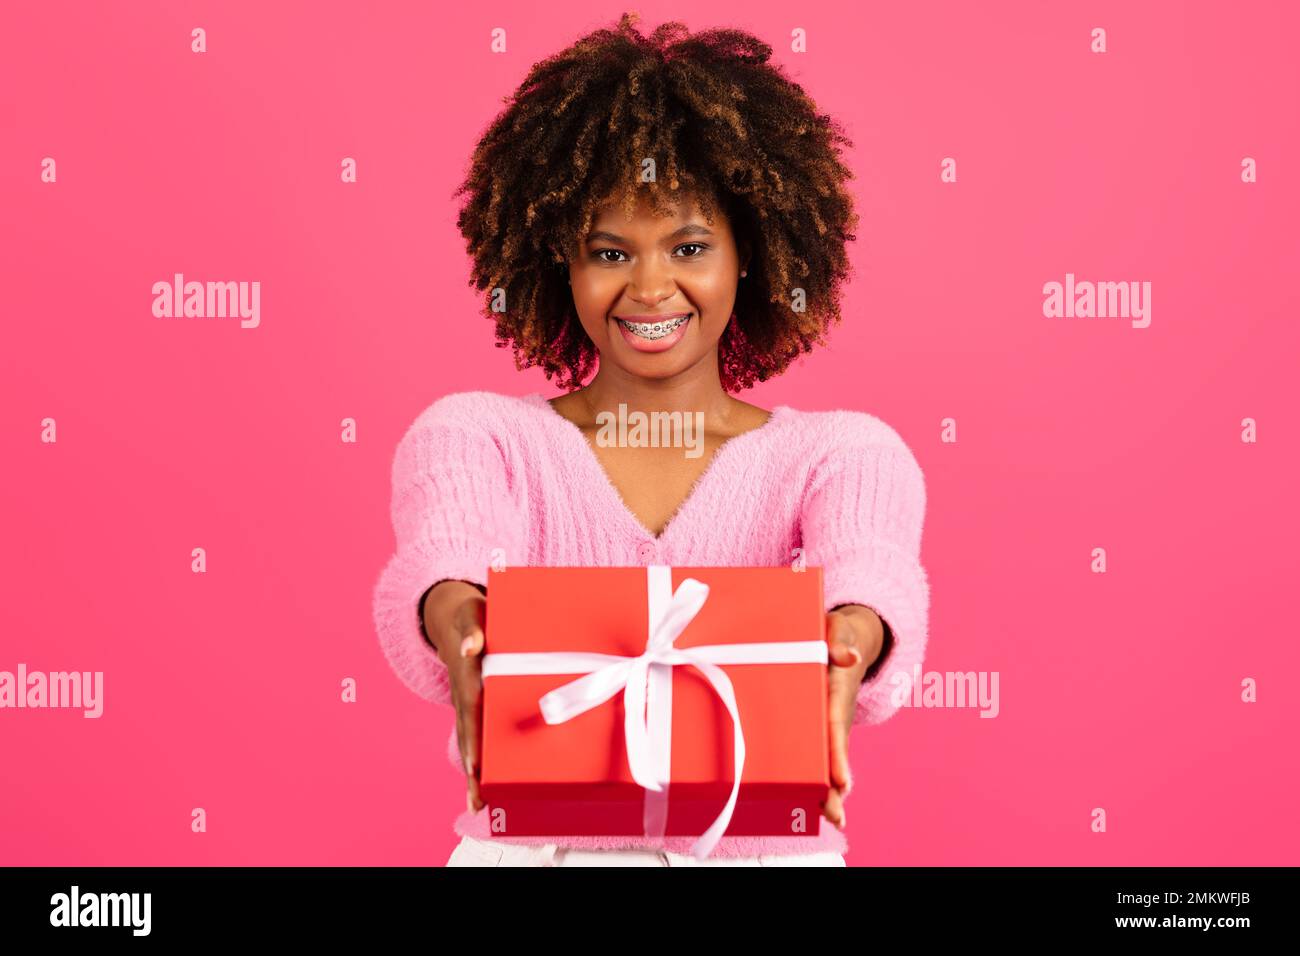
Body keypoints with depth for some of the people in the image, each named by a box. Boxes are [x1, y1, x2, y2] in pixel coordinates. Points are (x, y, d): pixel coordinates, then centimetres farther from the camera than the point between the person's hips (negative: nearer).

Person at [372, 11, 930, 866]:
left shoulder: (845, 453, 7)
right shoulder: (475, 435, 6)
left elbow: (869, 563, -12)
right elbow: (448, 550, -12)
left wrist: (850, 640, -34)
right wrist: (454, 620, -35)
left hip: (765, 843, 0)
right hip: (529, 842, 0)